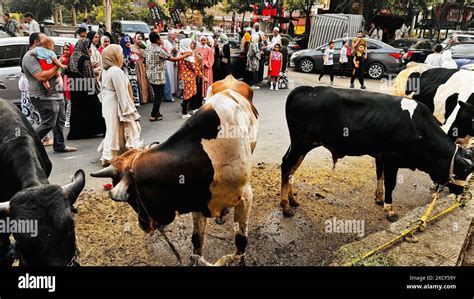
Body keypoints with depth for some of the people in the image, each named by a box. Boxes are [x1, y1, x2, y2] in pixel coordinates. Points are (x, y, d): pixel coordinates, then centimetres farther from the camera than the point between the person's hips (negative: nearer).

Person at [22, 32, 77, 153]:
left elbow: (52, 70, 25)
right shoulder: (30, 57, -14)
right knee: (48, 124, -8)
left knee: (60, 120, 14)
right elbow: (41, 76, -26)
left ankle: (60, 146, 24)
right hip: (44, 97, -10)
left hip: (56, 94, 10)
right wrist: (57, 66, -18)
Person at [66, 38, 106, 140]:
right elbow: (89, 75, -15)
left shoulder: (72, 57, 8)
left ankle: (75, 132, 14)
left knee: (76, 110, 11)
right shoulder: (84, 58, -14)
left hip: (75, 89, 7)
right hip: (86, 88, -7)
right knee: (94, 108, 4)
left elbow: (68, 72, 13)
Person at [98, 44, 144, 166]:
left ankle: (107, 156, 24)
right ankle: (109, 157, 3)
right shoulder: (116, 71, -18)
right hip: (116, 105, -9)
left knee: (111, 129, 17)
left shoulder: (105, 71, 12)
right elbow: (122, 92, -21)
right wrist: (128, 110, -18)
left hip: (107, 104, 9)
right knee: (115, 130, -2)